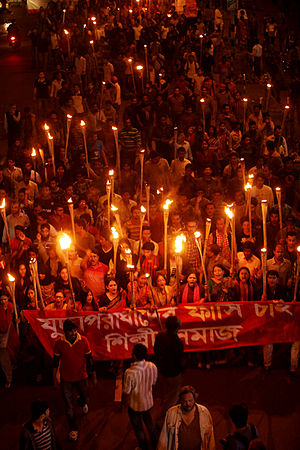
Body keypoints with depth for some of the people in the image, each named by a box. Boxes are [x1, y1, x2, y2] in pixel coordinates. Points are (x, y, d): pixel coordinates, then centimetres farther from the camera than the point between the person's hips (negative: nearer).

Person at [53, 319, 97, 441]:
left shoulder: (83, 341, -16)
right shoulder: (59, 343, -16)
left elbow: (89, 359, -5)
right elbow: (56, 361, -2)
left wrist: (94, 376, 0)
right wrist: (54, 377, 5)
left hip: (81, 376, 1)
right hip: (66, 378, -1)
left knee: (84, 397, 22)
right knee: (69, 405, 6)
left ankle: (83, 403, 60)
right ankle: (73, 429, 25)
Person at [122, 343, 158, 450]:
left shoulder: (130, 372, -35)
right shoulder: (152, 367, -20)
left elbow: (127, 392, -23)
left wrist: (125, 401, -1)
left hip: (135, 405, -5)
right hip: (149, 402, 5)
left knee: (138, 427, 22)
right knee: (149, 421, 33)